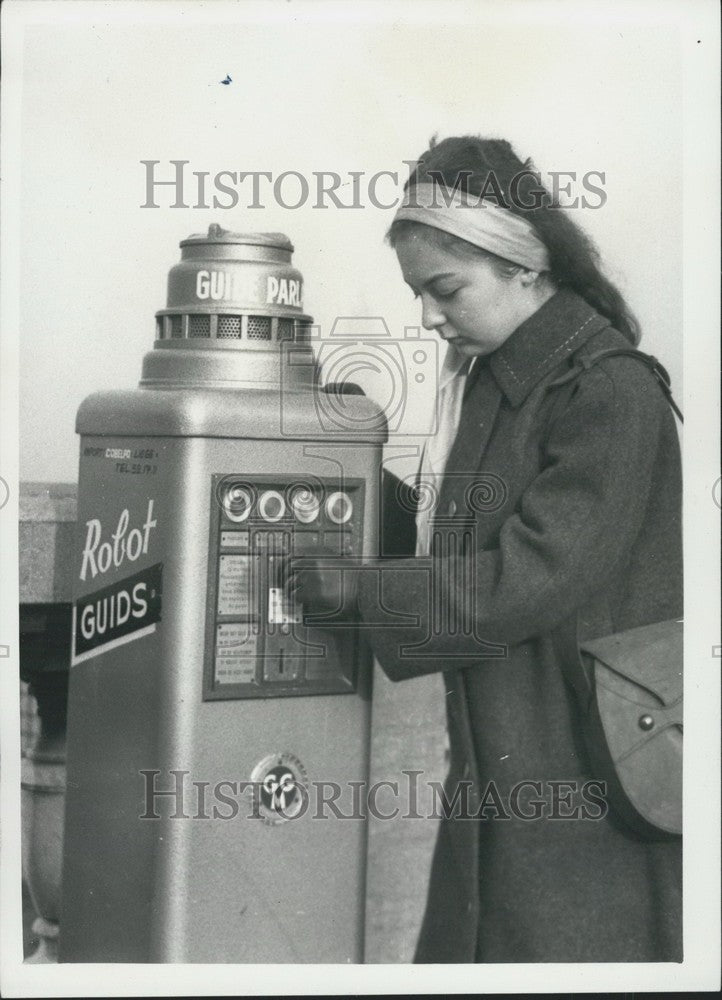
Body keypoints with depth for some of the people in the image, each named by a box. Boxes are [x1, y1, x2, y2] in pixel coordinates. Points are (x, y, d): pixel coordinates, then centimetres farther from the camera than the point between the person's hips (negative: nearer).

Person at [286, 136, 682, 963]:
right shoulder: (489, 380, 10)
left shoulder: (609, 394, -17)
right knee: (468, 945, 13)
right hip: (498, 765, 8)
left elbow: (534, 577, -21)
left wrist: (359, 591, -17)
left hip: (581, 781, -8)